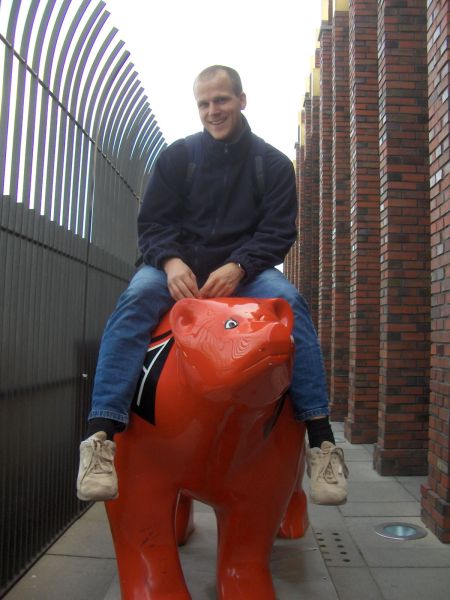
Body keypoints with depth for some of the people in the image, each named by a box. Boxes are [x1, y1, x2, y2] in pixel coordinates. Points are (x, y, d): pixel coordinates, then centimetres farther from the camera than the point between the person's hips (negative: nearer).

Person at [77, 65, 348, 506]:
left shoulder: (273, 163, 10)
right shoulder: (177, 156, 10)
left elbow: (279, 231, 0)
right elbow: (152, 222, 4)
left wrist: (237, 267, -20)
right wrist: (171, 261, -20)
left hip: (244, 270, 0)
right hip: (178, 267, 1)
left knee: (290, 302, -31)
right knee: (135, 298, -32)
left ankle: (321, 439, -28)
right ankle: (101, 435, -36)